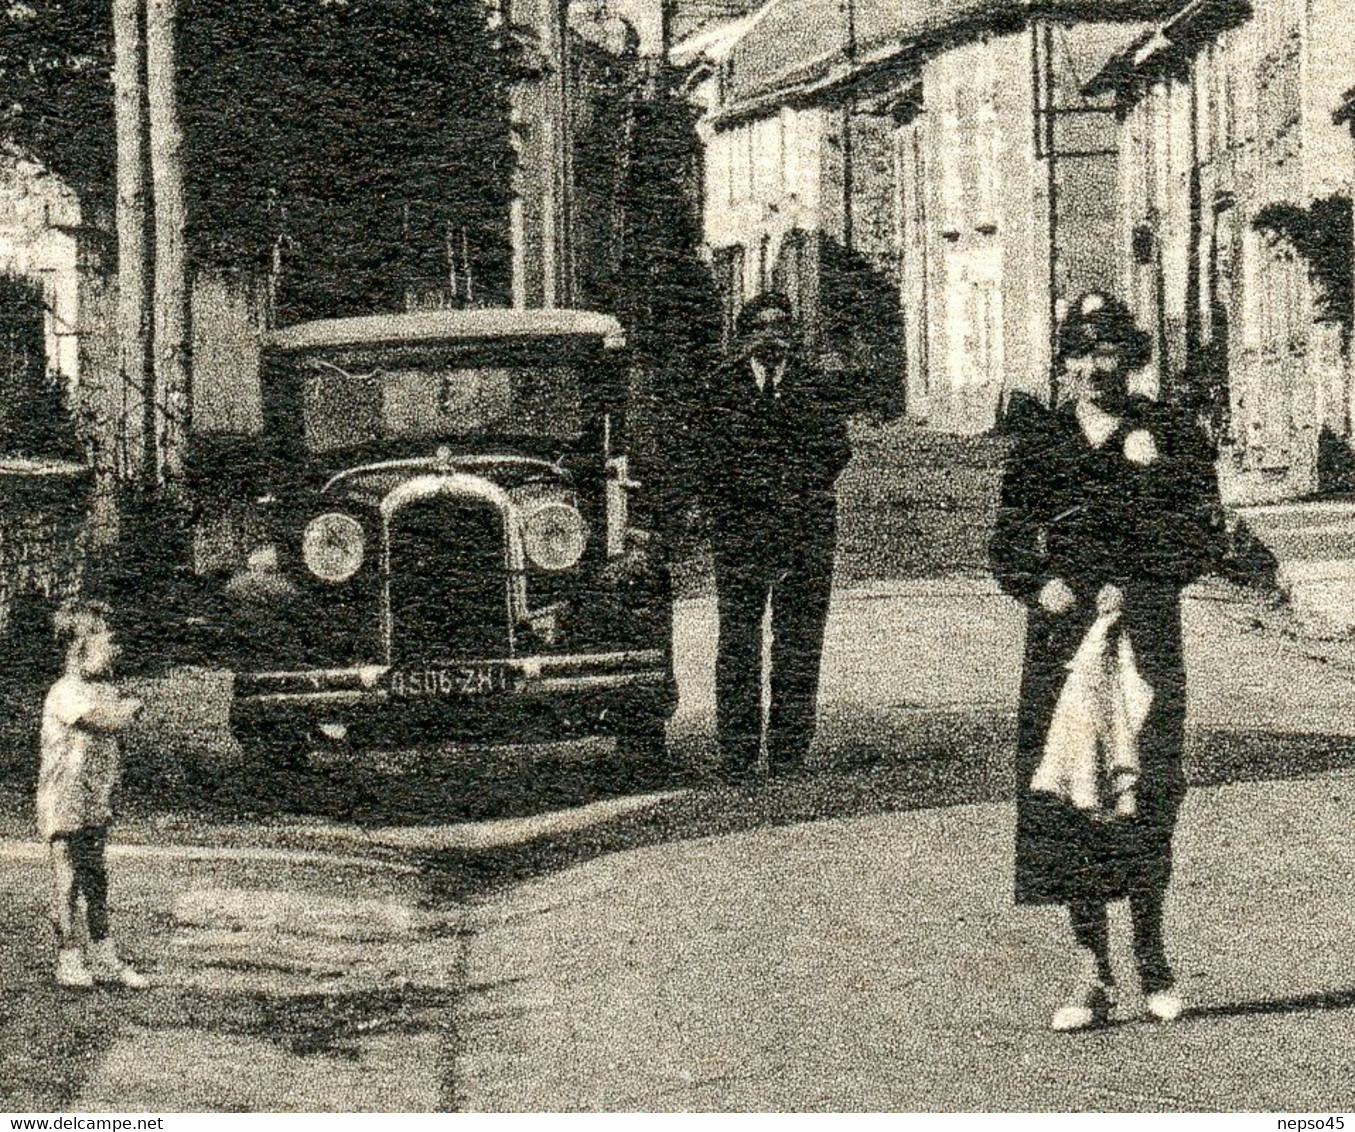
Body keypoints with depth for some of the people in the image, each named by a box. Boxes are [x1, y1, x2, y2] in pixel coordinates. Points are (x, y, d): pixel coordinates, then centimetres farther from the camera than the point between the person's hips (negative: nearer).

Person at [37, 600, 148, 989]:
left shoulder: (104, 690, 14)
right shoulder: (65, 693, -15)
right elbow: (111, 719, -23)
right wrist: (131, 705, -6)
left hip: (96, 805, 8)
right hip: (65, 802, -8)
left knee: (96, 881, 12)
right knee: (68, 882, -3)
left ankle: (103, 960, 16)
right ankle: (68, 961, 2)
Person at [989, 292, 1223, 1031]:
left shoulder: (1170, 439, 5)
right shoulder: (1038, 441, 12)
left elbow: (1201, 541, 1)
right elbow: (1007, 544, 13)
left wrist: (1134, 587, -12)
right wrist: (1042, 585, -4)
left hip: (1144, 631, -2)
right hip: (1060, 636, 2)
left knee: (1144, 796, -6)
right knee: (1062, 799, -4)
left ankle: (1151, 954, 13)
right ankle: (1093, 975, 1)